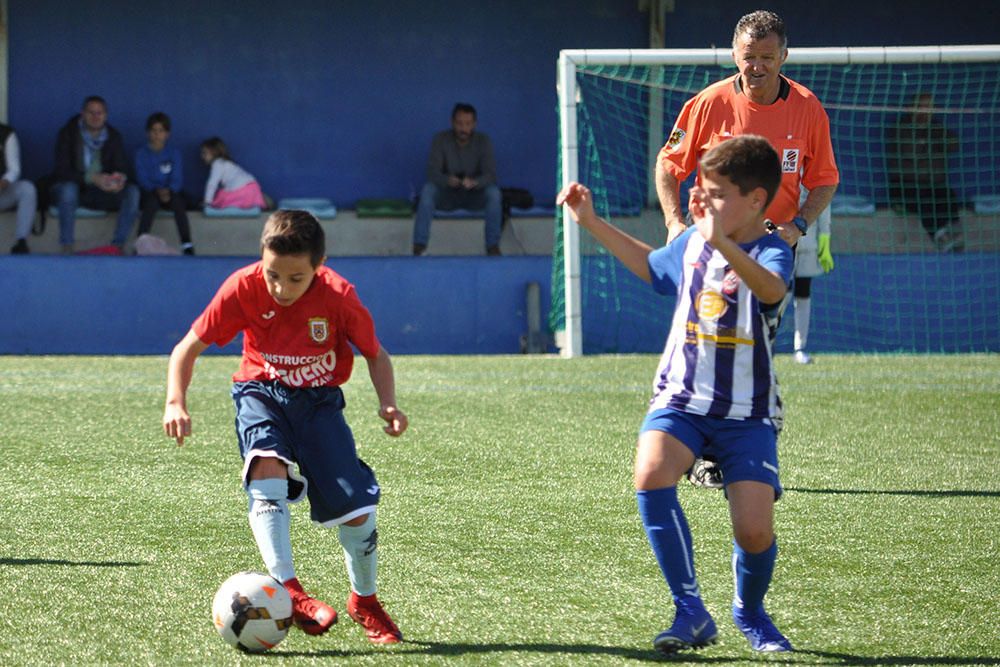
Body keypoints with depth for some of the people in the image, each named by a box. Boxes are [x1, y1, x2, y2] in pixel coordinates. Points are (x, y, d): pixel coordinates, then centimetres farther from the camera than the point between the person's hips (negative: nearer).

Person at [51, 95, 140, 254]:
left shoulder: (113, 137, 2)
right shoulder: (68, 133, -10)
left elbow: (123, 168, 0)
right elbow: (62, 171, -18)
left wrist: (121, 178, -27)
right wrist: (92, 178, -33)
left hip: (100, 192, 4)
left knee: (132, 192, -21)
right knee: (68, 188, -39)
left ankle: (118, 246, -25)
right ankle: (67, 247, -37)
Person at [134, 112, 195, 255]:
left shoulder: (174, 152, 6)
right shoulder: (141, 153, 4)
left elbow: (177, 179, -1)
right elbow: (142, 179, -5)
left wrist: (169, 191, -23)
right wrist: (157, 191, -23)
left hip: (170, 193, 1)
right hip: (149, 193, -1)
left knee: (178, 201, -33)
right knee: (152, 201, -36)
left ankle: (187, 246, -40)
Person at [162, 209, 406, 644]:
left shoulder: (338, 296, -19)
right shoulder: (244, 288, -19)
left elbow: (376, 355, -2)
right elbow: (189, 347, -10)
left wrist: (387, 404, -20)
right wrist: (176, 403, -24)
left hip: (318, 399, 1)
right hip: (261, 393, -1)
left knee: (357, 507, -8)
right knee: (268, 466, -33)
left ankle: (364, 601, 20)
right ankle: (288, 591, -34)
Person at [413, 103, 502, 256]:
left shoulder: (483, 141, -10)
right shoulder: (441, 140, -11)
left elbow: (491, 174, -19)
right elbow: (433, 172, -19)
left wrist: (475, 182, -43)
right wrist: (448, 180, -43)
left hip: (474, 195, 0)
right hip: (447, 195, 0)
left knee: (494, 192, -31)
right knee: (428, 189, -31)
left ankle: (493, 246, -25)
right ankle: (419, 246, -32)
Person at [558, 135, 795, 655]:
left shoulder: (771, 252, -12)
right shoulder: (692, 243, 8)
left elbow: (772, 289, -38)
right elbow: (651, 265, 32)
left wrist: (720, 242, -52)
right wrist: (592, 222, 30)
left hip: (746, 413, -4)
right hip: (680, 398, 4)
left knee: (754, 530, -15)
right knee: (651, 475, -27)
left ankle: (750, 612, 21)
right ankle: (690, 611, -17)